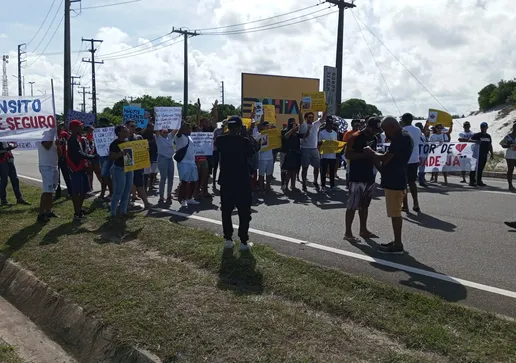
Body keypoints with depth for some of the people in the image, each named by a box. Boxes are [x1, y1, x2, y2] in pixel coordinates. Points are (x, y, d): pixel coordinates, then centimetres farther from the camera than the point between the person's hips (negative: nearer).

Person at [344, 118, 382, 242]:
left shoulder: (374, 139, 12)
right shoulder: (355, 137, -11)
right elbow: (348, 155, -16)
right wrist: (364, 154, -23)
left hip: (369, 176, 8)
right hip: (356, 177, -8)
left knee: (365, 205, 14)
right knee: (352, 206, -5)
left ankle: (363, 230, 24)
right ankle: (348, 233, 1)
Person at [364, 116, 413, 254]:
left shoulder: (401, 139, -18)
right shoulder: (403, 137, 15)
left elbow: (385, 158, -21)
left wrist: (372, 152, -5)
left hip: (394, 182, -10)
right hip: (395, 180, 10)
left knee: (395, 213, -4)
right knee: (395, 213, 15)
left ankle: (398, 246, 2)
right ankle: (396, 242, 24)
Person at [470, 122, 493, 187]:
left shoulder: (488, 136, 15)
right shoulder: (477, 135, -3)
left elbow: (490, 145, 21)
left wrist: (492, 154, 18)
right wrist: (475, 141, -32)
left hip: (484, 155, 6)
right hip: (477, 154, -6)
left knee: (481, 168, 10)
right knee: (475, 167, -7)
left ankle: (479, 181, 16)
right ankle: (472, 181, -4)